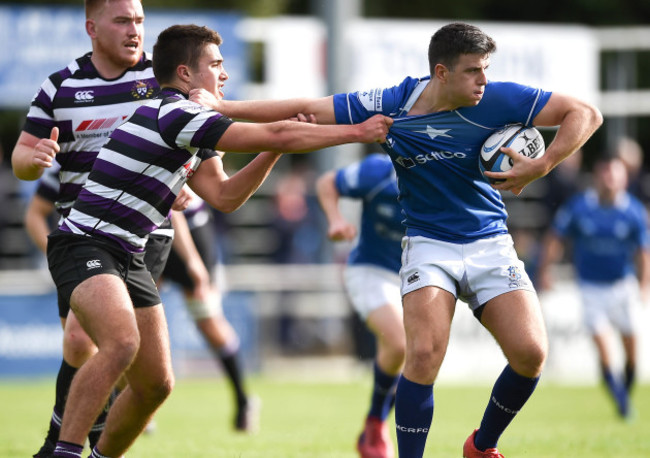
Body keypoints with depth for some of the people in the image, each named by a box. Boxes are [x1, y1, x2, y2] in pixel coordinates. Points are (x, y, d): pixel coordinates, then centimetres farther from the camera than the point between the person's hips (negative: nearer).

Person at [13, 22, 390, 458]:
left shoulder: (192, 126, 16)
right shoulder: (172, 113, -18)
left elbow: (223, 196, 8)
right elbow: (273, 134, -20)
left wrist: (274, 151, -3)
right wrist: (356, 132, -14)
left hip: (128, 258, 10)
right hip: (85, 246, -10)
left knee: (156, 384, 5)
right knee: (121, 342, -33)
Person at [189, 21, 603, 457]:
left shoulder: (498, 99, -11)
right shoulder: (390, 106, -10)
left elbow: (585, 113, -8)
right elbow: (307, 109, -5)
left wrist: (541, 166, -21)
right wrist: (220, 106, -8)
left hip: (490, 243, 1)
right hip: (429, 245, -1)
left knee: (530, 353, -14)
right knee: (424, 355, -23)